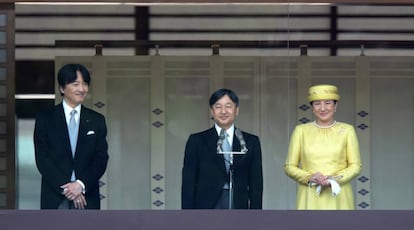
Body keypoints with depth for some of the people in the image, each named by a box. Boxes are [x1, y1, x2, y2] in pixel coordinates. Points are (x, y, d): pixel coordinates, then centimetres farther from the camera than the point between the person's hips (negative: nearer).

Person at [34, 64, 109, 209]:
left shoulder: (97, 121, 10)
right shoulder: (45, 119, 4)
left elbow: (101, 159, 4)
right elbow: (42, 159, -2)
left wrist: (82, 184, -12)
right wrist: (65, 188, -12)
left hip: (87, 198, 1)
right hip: (55, 198, -1)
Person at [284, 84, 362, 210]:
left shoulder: (347, 130, 8)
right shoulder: (301, 131, 9)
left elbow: (355, 166, 5)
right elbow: (289, 166, 8)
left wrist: (335, 178, -12)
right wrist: (309, 177, -11)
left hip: (338, 198, 0)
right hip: (310, 199, 0)